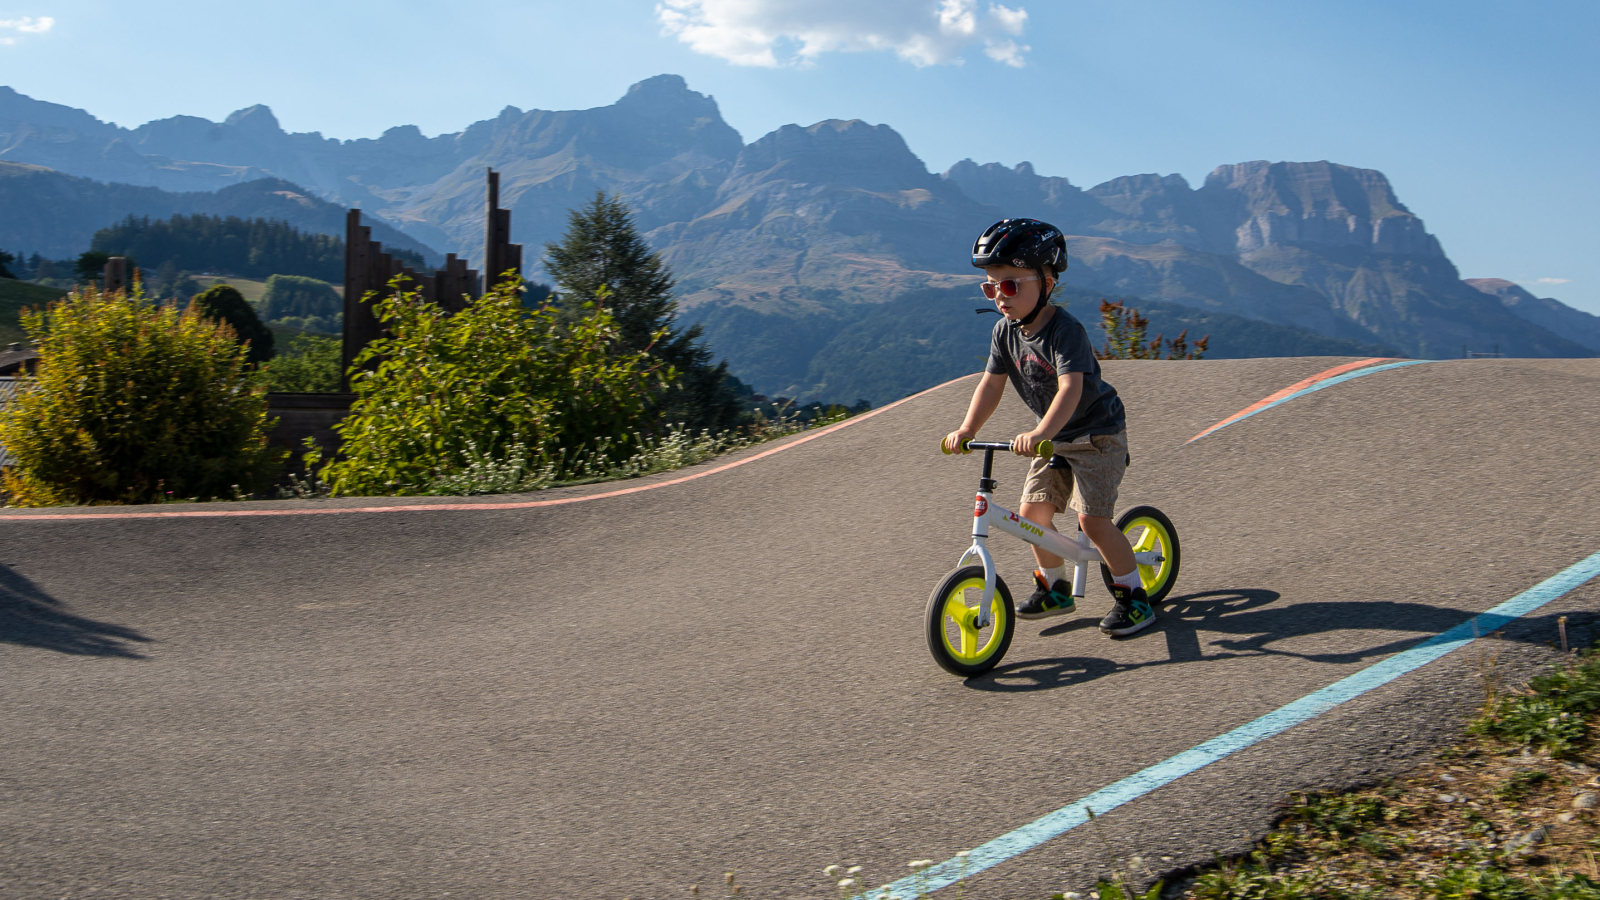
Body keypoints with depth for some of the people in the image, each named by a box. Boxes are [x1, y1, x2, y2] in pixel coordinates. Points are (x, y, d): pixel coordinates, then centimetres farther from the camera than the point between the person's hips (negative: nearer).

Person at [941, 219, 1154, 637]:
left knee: (1092, 519, -14)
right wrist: (967, 429, -18)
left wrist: (1040, 434, -51)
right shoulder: (1005, 331, -4)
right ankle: (1055, 588, 22)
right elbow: (992, 383, -4)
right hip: (1055, 438, 7)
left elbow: (1071, 388, -38)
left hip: (1097, 434, -7)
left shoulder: (1066, 330, -26)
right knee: (1032, 510, 2)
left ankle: (1134, 597, 3)